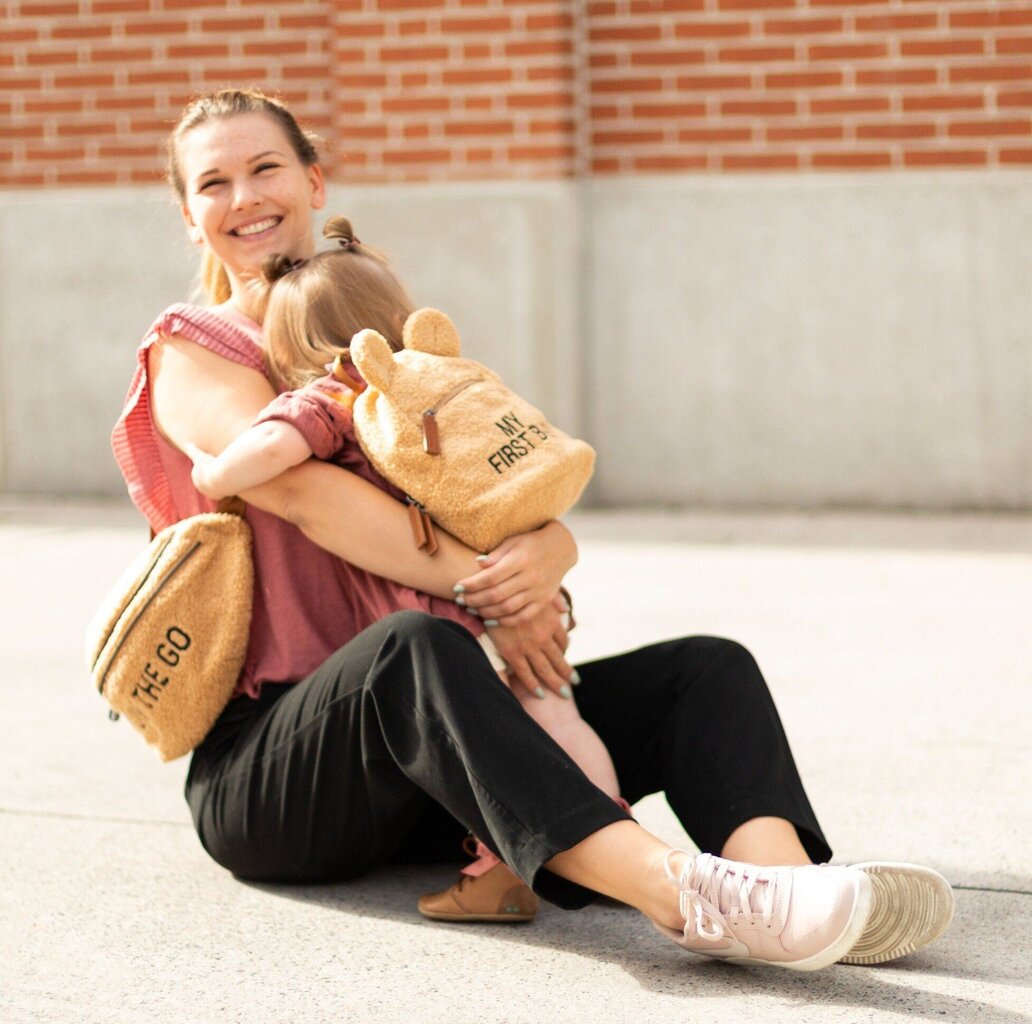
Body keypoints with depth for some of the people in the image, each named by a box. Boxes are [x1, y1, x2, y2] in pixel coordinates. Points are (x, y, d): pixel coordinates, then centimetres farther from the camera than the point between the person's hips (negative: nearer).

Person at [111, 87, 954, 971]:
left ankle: (780, 879, -44)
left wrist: (542, 557, -18)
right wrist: (486, 590, -26)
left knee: (708, 668, -11)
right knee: (412, 647, -37)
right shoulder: (191, 356, 5)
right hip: (262, 767, -6)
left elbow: (545, 522, 8)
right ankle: (682, 892, -56)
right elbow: (298, 486, -17)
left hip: (428, 773, 6)